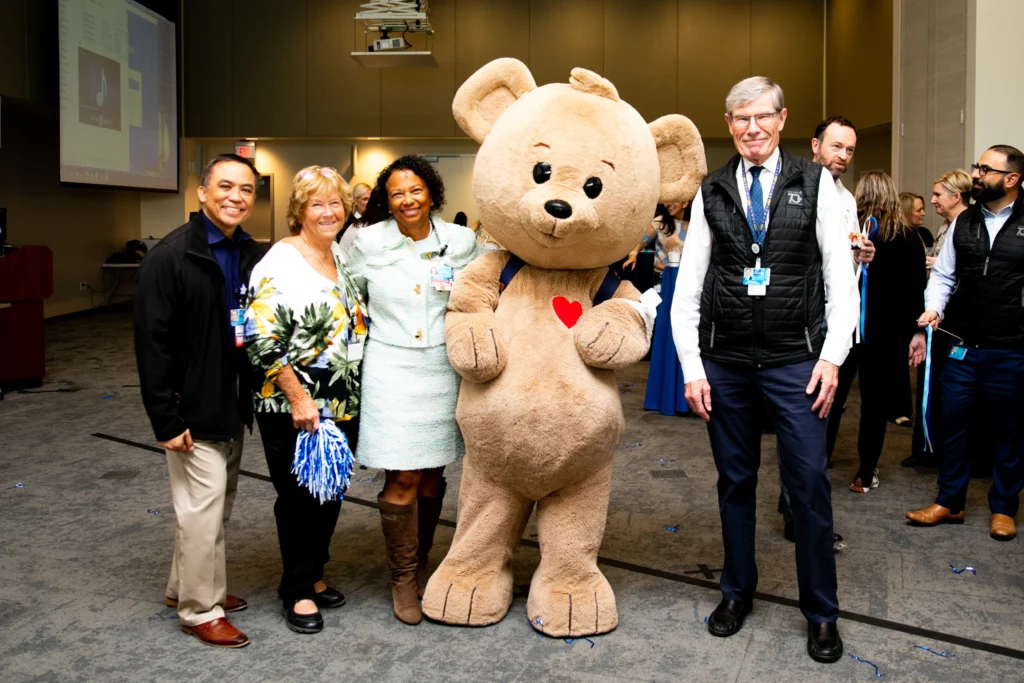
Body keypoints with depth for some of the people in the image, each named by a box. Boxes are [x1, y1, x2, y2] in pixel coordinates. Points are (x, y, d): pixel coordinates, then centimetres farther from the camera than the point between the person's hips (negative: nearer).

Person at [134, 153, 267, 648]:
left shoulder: (254, 256, 3)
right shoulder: (170, 256, -15)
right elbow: (152, 344, -16)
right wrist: (166, 420, -18)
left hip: (235, 404, 7)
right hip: (194, 411, -7)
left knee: (218, 505, 19)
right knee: (202, 510, 2)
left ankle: (185, 587, 38)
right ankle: (199, 610, 20)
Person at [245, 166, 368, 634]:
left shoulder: (343, 257, 10)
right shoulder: (279, 264, -13)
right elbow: (262, 340, -18)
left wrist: (357, 395, 14)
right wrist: (298, 398, -19)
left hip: (343, 405, 7)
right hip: (294, 409, -7)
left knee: (330, 493, 15)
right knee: (300, 498, 5)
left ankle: (312, 575, 34)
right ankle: (299, 591, 22)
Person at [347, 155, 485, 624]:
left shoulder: (462, 241, 2)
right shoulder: (369, 243, -1)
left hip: (444, 370, 2)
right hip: (391, 370, -2)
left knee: (433, 476, 11)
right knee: (403, 479, -4)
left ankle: (420, 564, 30)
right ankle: (403, 578, 14)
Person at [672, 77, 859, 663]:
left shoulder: (816, 184, 1)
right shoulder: (712, 192, 5)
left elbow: (840, 277, 1)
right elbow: (689, 286, 4)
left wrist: (832, 356, -6)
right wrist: (691, 366, -1)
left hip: (795, 361, -1)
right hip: (725, 363, 2)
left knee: (810, 484, 1)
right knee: (735, 481, 12)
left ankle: (822, 613, 18)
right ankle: (738, 591, 30)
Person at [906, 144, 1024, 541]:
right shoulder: (963, 223, 9)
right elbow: (944, 275, 11)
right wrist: (933, 310, -6)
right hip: (962, 346, 4)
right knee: (952, 423, 9)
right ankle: (949, 502, 24)